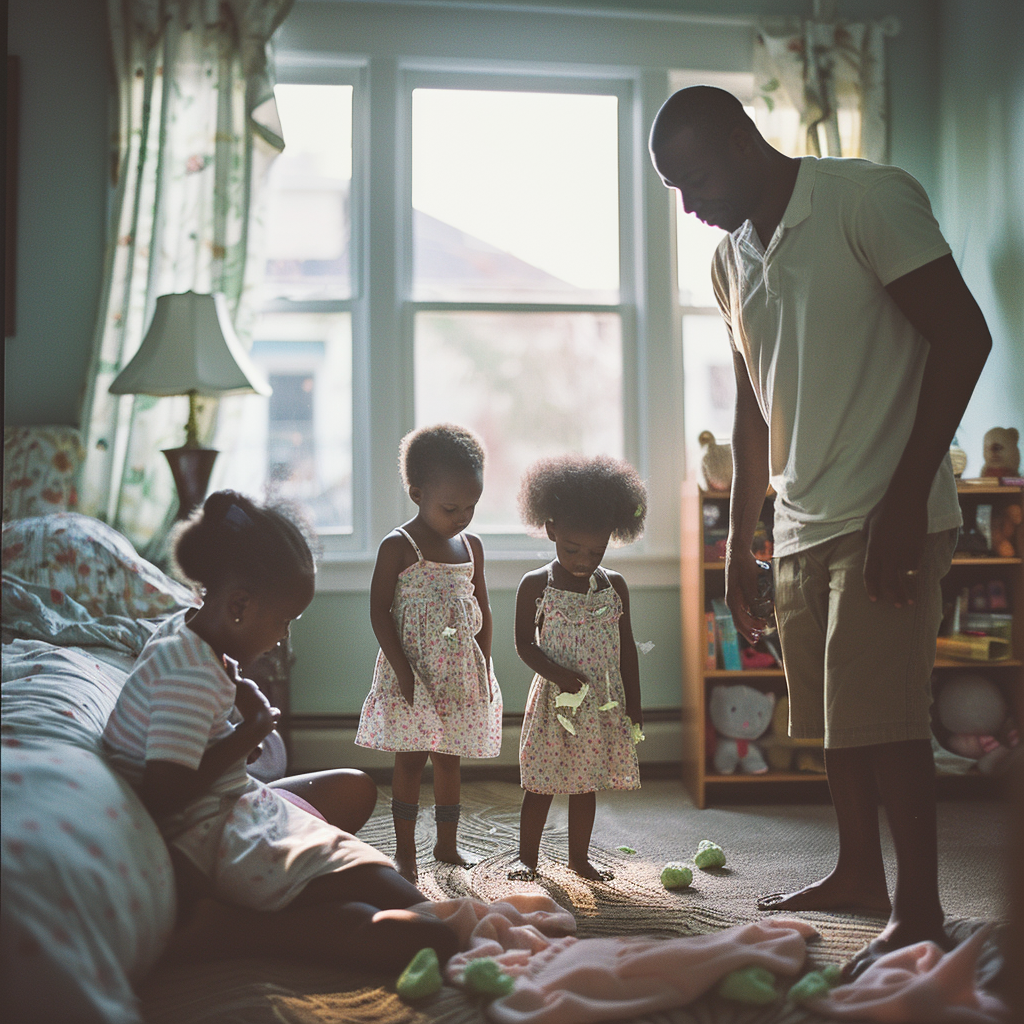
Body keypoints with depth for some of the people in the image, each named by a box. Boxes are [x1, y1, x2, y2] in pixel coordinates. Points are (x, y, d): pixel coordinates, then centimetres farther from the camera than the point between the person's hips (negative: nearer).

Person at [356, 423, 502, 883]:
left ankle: (447, 842, 23)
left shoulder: (471, 546, 7)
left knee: (450, 758, 12)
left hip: (462, 672, 5)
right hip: (413, 672, -5)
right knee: (411, 758, -2)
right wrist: (402, 669, -14)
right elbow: (379, 611, -11)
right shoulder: (398, 546, -10)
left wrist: (484, 667, 9)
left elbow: (482, 610, 14)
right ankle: (405, 849, 9)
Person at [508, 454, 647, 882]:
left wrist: (633, 703, 7)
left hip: (604, 702, 3)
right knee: (541, 784, 3)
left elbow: (626, 647, 9)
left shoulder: (614, 586, 4)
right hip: (553, 701, -3)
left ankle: (579, 857, 24)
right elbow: (524, 643, -6)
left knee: (587, 784, 11)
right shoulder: (535, 585, -5)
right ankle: (527, 857, 17)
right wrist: (558, 674, -20)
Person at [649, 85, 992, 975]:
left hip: (888, 518, -7)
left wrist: (905, 499, -18)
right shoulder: (732, 259, 13)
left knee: (882, 712, -9)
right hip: (800, 528, 7)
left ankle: (919, 910, 3)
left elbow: (963, 336, -13)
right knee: (831, 714, 13)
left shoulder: (872, 199, -9)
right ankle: (859, 874, 28)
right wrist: (738, 542, 18)